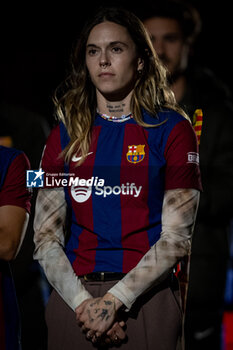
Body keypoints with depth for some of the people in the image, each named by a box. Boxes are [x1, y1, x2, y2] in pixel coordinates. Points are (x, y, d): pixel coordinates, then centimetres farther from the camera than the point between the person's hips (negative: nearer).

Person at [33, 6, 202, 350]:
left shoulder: (172, 129, 1)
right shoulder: (66, 134, 9)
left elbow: (177, 237, -5)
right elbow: (45, 237, 4)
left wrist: (114, 300, -13)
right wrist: (82, 302, -11)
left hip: (146, 300, -2)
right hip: (74, 297, 2)